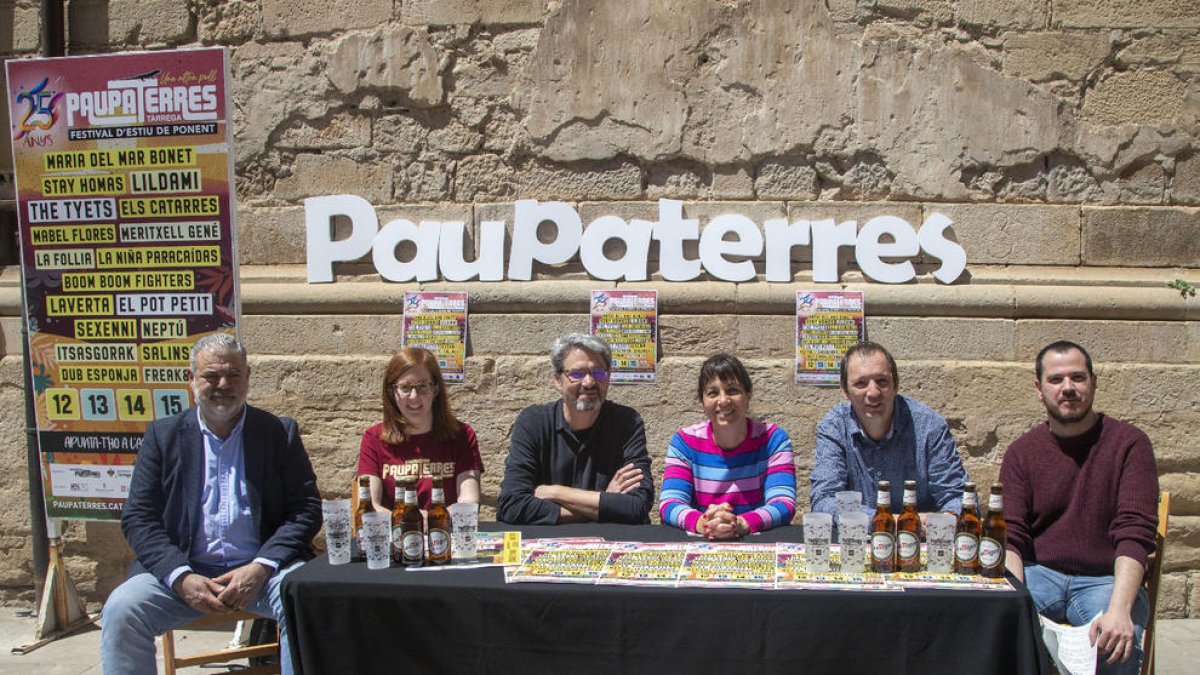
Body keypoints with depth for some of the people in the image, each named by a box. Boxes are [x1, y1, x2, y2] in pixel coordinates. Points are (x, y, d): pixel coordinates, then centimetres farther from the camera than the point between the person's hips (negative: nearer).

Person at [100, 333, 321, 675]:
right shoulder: (163, 435, 10)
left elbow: (306, 509, 3)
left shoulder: (280, 432, 8)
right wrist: (181, 578, -12)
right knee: (121, 611, -26)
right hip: (182, 570, 1)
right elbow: (138, 518, 4)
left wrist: (260, 567, -14)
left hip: (261, 570, -1)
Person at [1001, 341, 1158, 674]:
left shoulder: (1129, 443, 0)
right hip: (1038, 574, 2)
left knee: (1118, 645, -33)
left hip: (1105, 580, -1)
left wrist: (1119, 609, -26)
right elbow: (1010, 537, -1)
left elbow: (1135, 533, -11)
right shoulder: (1022, 452, 7)